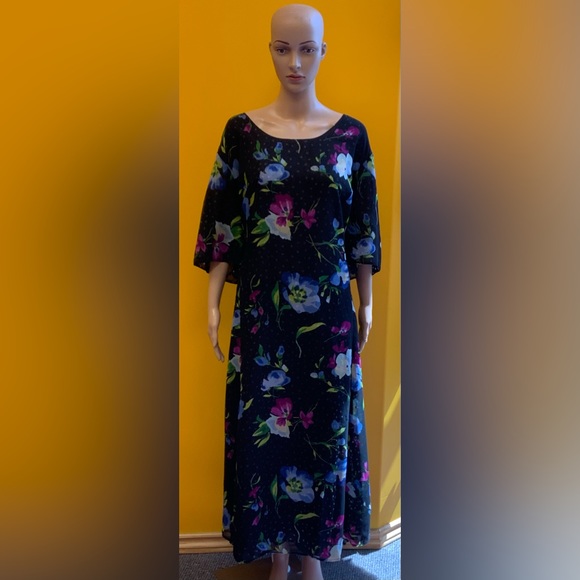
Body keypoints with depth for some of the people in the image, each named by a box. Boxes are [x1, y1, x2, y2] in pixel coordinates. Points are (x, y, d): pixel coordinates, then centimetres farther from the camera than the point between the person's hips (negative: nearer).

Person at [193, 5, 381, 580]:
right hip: (262, 306, 0)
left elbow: (363, 226, 5)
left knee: (325, 422, 10)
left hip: (329, 307, 1)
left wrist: (367, 304, 6)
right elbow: (222, 224, 1)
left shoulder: (350, 133, 2)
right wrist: (212, 302, -3)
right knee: (264, 423, 7)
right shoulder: (242, 130, 0)